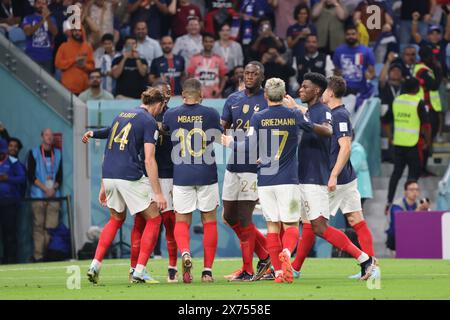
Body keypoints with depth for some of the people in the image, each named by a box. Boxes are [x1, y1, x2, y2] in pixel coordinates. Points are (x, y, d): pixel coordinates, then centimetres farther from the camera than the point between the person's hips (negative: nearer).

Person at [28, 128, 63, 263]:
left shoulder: (57, 154, 13)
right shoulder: (34, 153, 4)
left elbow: (60, 176, 12)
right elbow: (31, 176, -2)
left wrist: (54, 188, -6)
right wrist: (45, 188, -11)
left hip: (54, 195, 3)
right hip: (38, 195, -3)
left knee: (52, 226, -4)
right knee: (38, 226, -6)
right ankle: (38, 255, -7)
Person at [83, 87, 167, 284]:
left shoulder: (122, 115, 19)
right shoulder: (149, 121, -3)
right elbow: (149, 160, -12)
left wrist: (103, 187, 25)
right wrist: (158, 194, -11)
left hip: (108, 176, 7)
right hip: (131, 177, -7)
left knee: (116, 219, 26)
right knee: (153, 219, 7)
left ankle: (95, 266, 14)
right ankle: (139, 272, 0)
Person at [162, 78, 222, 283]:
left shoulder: (171, 115, -1)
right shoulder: (211, 114, -3)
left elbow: (164, 129, 21)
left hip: (181, 176, 0)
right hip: (207, 175, 0)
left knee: (182, 221, 7)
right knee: (209, 221, 10)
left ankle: (185, 252, -23)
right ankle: (207, 270, 7)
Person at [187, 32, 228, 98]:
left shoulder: (219, 59, 6)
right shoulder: (195, 59, 3)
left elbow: (223, 78, 10)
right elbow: (190, 78, 4)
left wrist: (219, 91, -6)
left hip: (214, 97, 1)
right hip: (199, 97, -1)